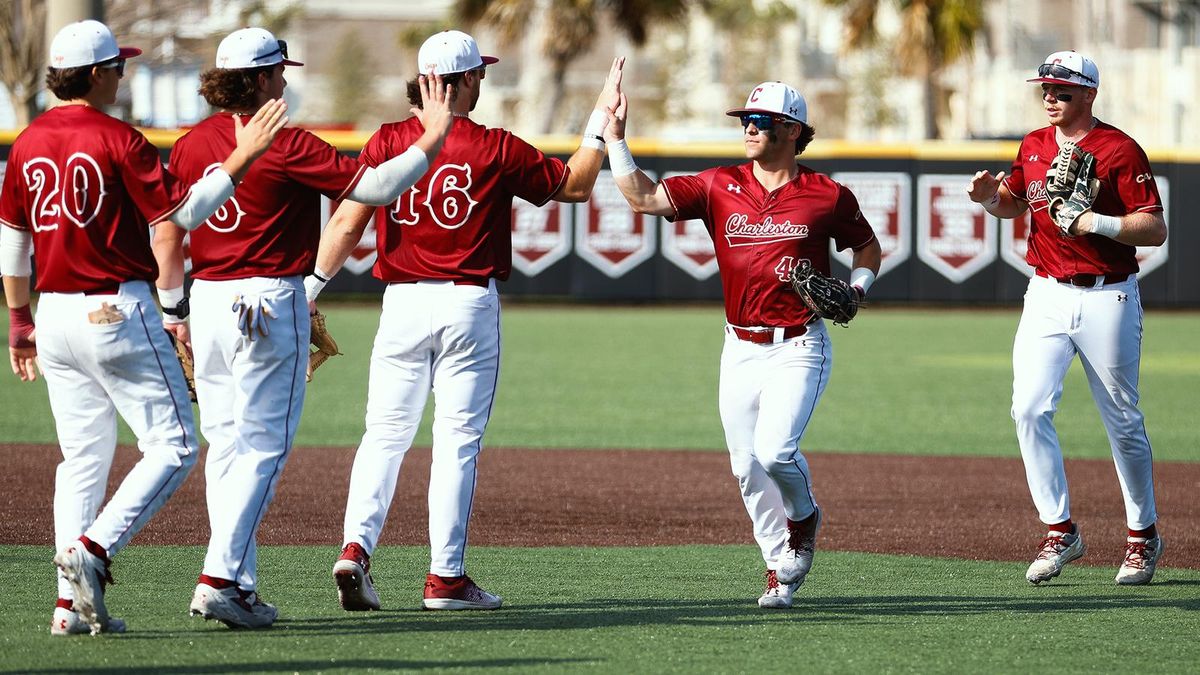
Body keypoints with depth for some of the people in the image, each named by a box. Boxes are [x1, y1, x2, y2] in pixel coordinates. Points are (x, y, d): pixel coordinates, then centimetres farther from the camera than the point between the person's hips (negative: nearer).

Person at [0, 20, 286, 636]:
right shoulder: (117, 140, -11)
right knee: (172, 446, -2)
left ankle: (72, 605, 6)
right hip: (117, 312, -7)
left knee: (83, 458, 13)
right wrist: (241, 157, -9)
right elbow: (183, 213, -12)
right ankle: (91, 551, -19)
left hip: (55, 313, 7)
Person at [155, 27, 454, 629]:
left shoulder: (190, 145, 6)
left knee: (227, 445, 13)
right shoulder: (286, 146, -13)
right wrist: (434, 137, -7)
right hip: (269, 304, -6)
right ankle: (220, 580, -14)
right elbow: (375, 186, -15)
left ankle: (239, 584, 12)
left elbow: (167, 235, 11)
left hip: (207, 301, 7)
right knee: (262, 445, -4)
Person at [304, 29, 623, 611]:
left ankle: (356, 549, -9)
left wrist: (311, 287, -2)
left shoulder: (387, 142, 0)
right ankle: (446, 578, 3)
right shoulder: (496, 149, -4)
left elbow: (347, 222, -6)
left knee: (385, 433, 8)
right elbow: (575, 186, 8)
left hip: (402, 302, 2)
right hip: (469, 303, -2)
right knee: (458, 439, 2)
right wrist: (600, 122, 16)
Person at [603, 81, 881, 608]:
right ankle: (781, 569, 21)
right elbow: (643, 197, -7)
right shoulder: (720, 188, 1)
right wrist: (615, 139, -15)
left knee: (774, 450, -20)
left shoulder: (828, 197, -3)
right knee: (747, 467, 4)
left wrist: (857, 288, -5)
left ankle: (803, 515, 13)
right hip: (740, 350, 4)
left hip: (799, 349, -4)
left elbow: (868, 247, 13)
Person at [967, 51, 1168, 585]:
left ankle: (1143, 535, 22)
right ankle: (1059, 531, -4)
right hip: (1047, 296, 4)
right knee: (1030, 408, -12)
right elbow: (1016, 204, 24)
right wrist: (991, 197, 2)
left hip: (1108, 297, -4)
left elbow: (1155, 230, -12)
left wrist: (1094, 222, -24)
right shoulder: (1033, 148, 8)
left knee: (1123, 422, 5)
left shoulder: (1120, 150, -9)